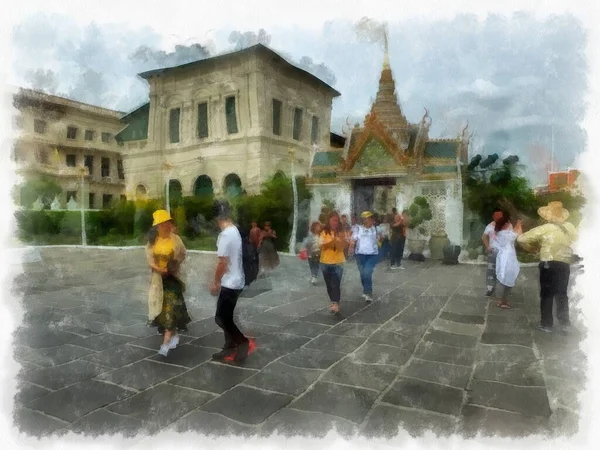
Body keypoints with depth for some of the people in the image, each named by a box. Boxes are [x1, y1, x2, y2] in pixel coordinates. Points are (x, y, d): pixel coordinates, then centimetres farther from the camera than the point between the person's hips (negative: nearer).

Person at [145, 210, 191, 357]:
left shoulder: (175, 239, -6)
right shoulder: (152, 241, -1)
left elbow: (183, 254, 6)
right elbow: (150, 260, -3)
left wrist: (176, 263, -13)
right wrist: (159, 269, -21)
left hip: (173, 278, -3)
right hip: (158, 279, 3)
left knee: (171, 307, -9)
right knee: (163, 307, 9)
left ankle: (166, 343, -7)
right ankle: (174, 335, 30)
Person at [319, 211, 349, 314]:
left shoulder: (341, 232, -2)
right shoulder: (324, 232, -2)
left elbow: (347, 245, -7)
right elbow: (322, 246, -11)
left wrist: (342, 239, -27)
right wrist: (332, 241, -27)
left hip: (338, 262, -2)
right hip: (325, 262, 2)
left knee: (335, 284, -13)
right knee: (329, 284, 13)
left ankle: (336, 304, -12)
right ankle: (333, 302, 30)